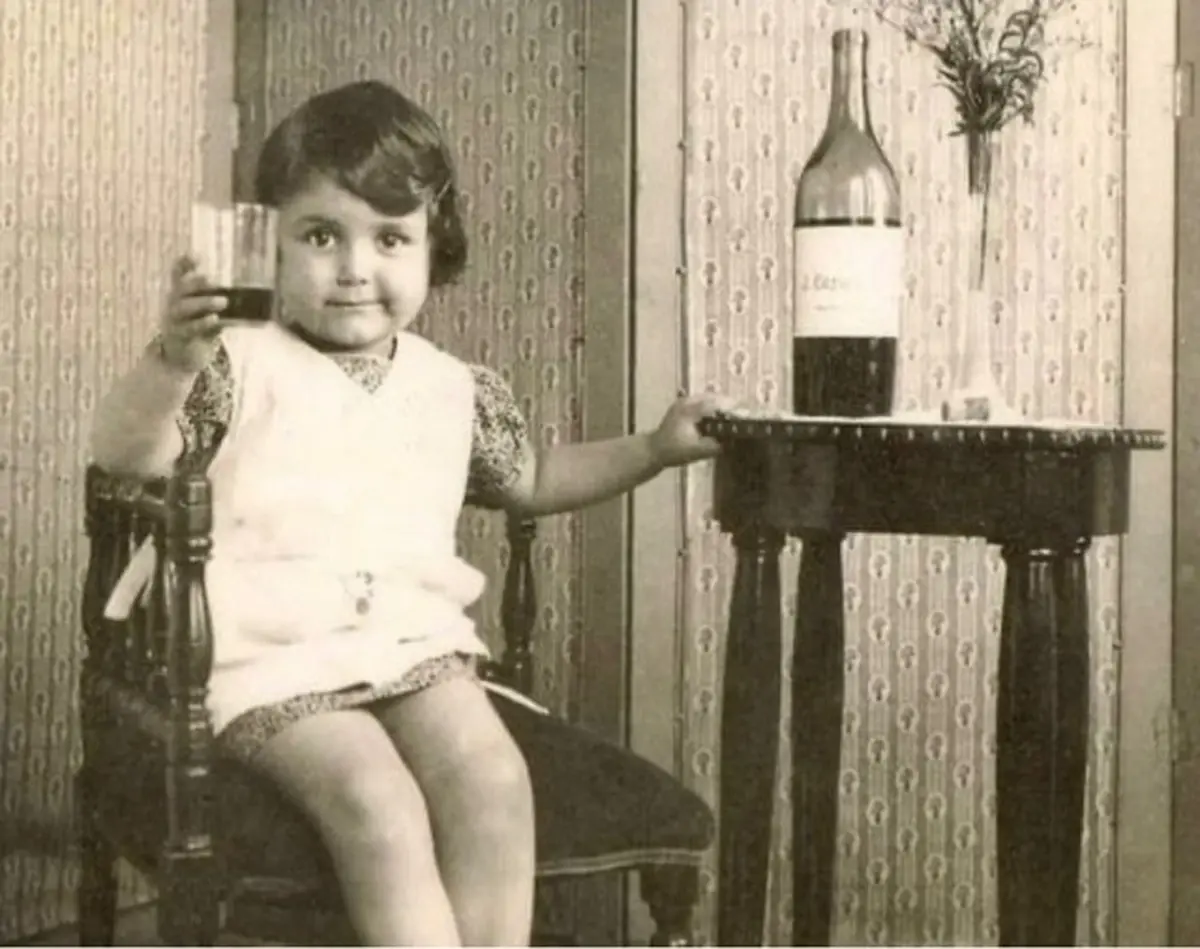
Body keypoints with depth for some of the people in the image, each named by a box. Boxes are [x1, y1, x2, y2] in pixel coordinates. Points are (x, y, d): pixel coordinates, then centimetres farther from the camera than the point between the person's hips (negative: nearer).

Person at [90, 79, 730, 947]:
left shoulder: (454, 389, 12)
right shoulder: (243, 369, -3)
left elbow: (532, 479, 27)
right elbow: (127, 455, -15)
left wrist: (656, 447, 17)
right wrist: (173, 362, -34)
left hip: (416, 643, 4)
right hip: (274, 658, -4)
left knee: (493, 781, -23)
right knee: (378, 803, -28)